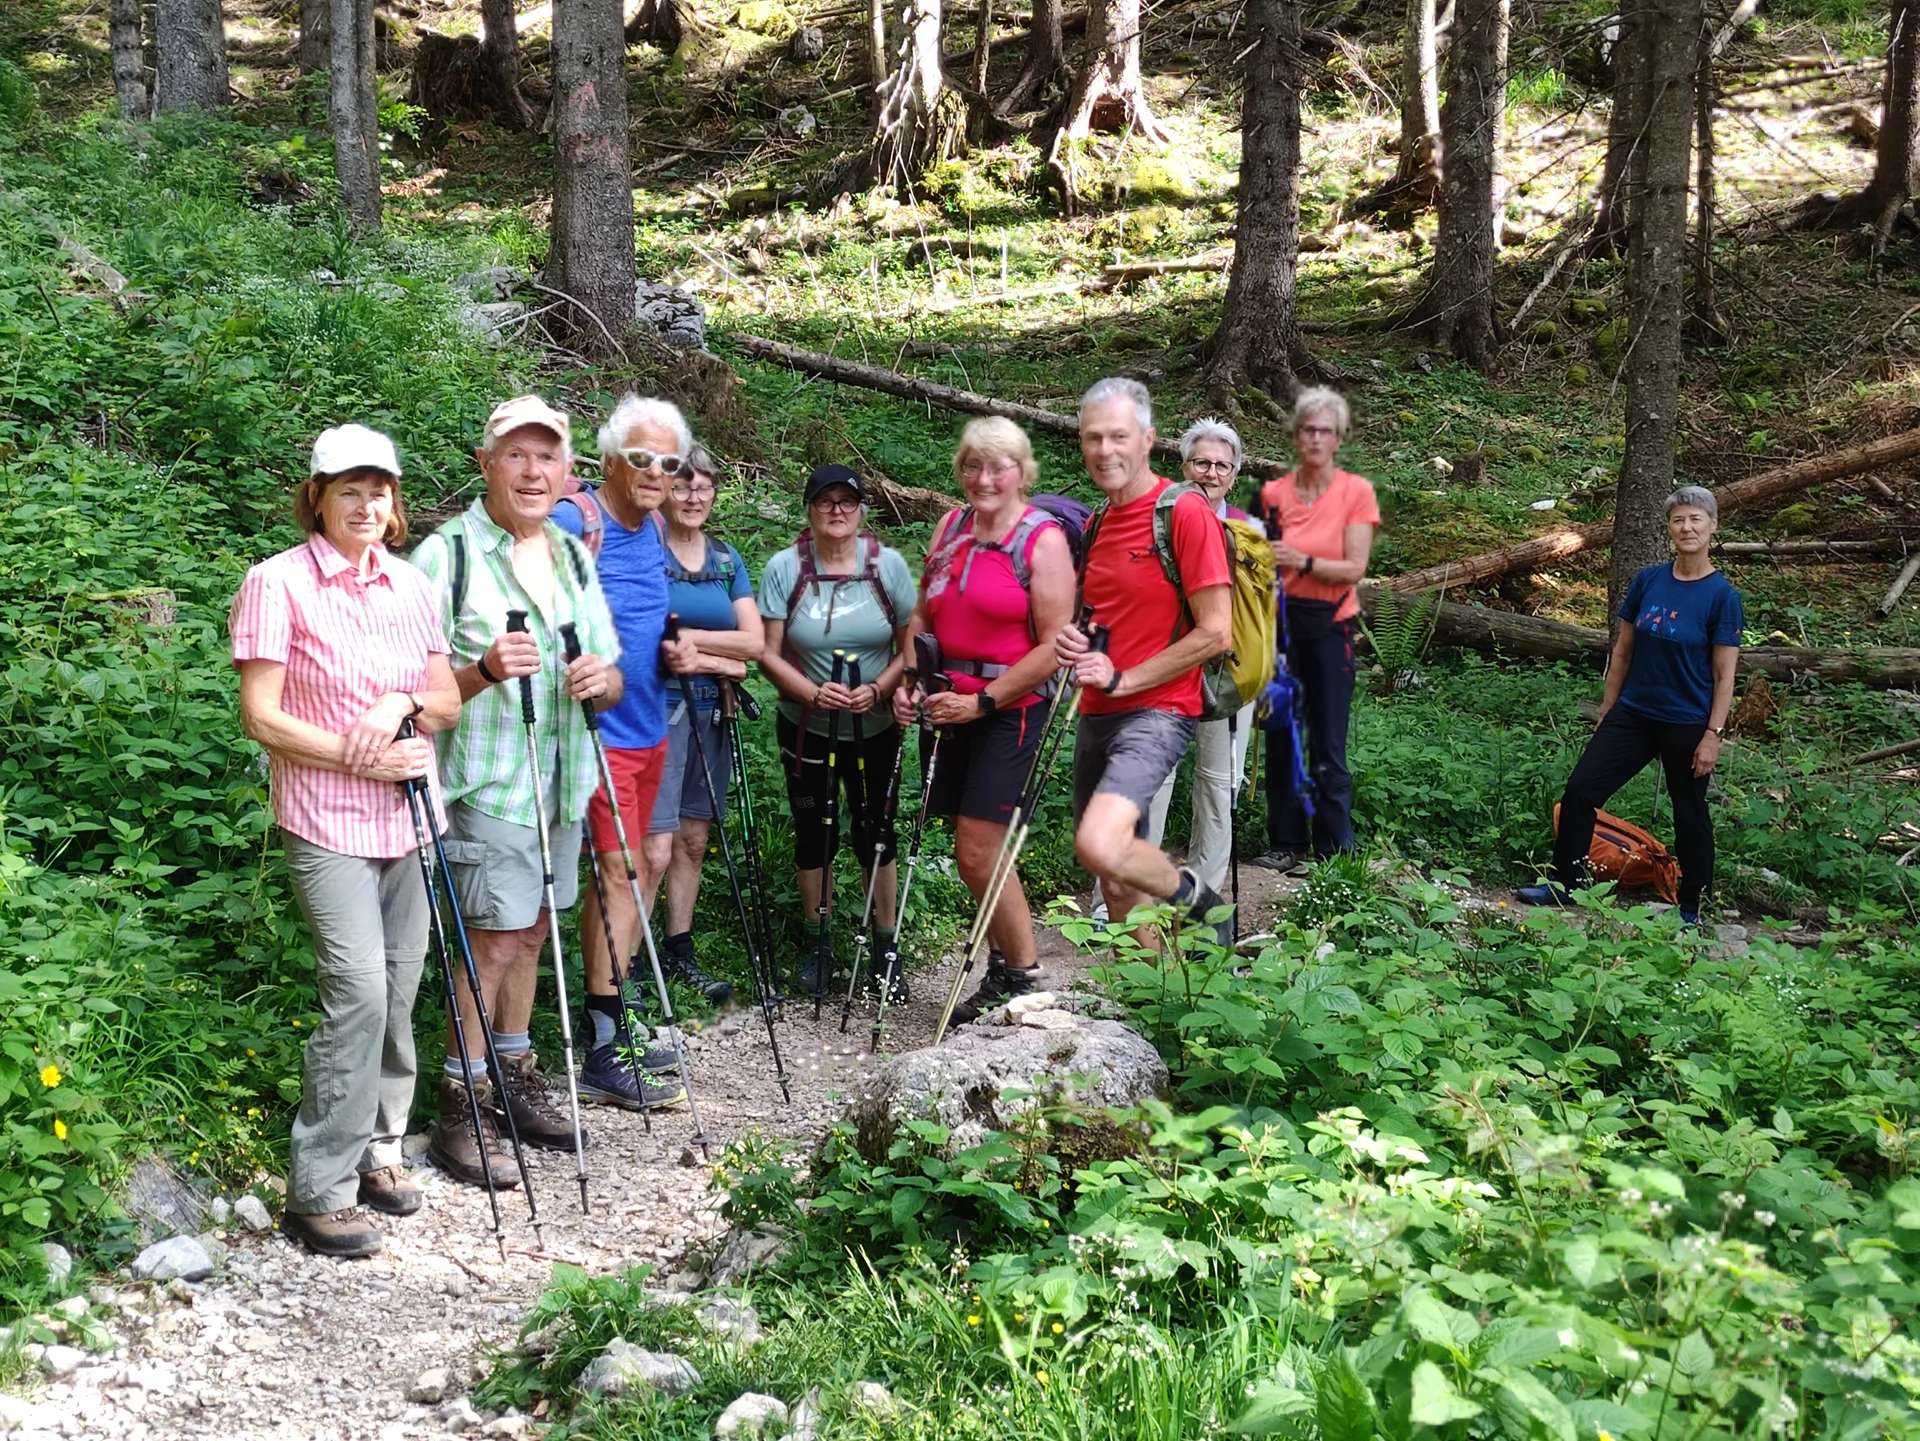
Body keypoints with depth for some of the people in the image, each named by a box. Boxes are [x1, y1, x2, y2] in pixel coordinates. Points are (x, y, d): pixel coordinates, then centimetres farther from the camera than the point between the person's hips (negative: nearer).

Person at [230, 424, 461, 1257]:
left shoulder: (410, 586, 9)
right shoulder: (279, 583, -7)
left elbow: (449, 703, 12)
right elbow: (262, 718, -11)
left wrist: (403, 702, -9)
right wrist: (366, 758, -15)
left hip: (405, 820, 6)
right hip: (327, 824, -6)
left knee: (397, 993, 9)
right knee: (359, 990, -15)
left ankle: (378, 1149, 25)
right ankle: (319, 1191, -6)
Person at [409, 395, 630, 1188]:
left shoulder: (575, 558, 13)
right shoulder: (447, 553, -9)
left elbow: (613, 681, 15)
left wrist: (602, 678, -8)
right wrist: (484, 671, -30)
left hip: (561, 782, 7)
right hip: (487, 784, -7)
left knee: (531, 933, 14)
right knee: (495, 941, -8)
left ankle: (514, 1078, 27)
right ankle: (459, 1111, 1)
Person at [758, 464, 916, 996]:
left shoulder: (888, 564, -7)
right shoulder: (785, 568, -8)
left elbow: (910, 646, -4)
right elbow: (768, 653, -8)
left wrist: (879, 690, -20)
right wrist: (813, 693, -24)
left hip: (875, 727, 0)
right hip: (807, 727, 0)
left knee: (874, 829, 6)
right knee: (814, 831, 8)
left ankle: (885, 942, 21)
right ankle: (820, 942, 23)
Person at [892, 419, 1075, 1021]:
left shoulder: (1043, 540, -9)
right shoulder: (952, 526, 10)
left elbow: (1054, 648, -13)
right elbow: (923, 616, 17)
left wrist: (982, 701, -15)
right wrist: (908, 682, 1)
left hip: (1010, 709, -6)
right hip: (948, 703, 6)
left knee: (977, 853, -9)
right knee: (972, 852, 9)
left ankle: (1021, 975, 6)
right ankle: (1008, 963, 23)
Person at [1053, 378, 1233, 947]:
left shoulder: (1187, 513, -11)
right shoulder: (1095, 524, 13)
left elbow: (1215, 634, -14)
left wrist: (1121, 680, -15)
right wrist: (1072, 642, 2)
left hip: (1156, 712, -8)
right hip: (1097, 715, 8)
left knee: (1099, 846, -28)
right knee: (1116, 882, 11)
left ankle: (1196, 899, -1)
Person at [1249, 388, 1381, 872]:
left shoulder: (1356, 491, -2)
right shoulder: (1274, 493, 4)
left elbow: (1354, 568, -9)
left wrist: (1302, 561, -23)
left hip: (1328, 626, -3)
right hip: (1280, 619, 3)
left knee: (1328, 746, -4)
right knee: (1279, 738, 4)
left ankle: (1334, 848, 3)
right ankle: (1287, 843, 14)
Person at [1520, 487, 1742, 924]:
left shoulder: (1722, 596, -10)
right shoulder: (1647, 581, 1)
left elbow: (1724, 675, -9)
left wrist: (1713, 735, -14)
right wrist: (1607, 710, 10)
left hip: (1687, 724, -4)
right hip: (1634, 713, 4)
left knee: (1690, 816, 8)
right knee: (1580, 789, -2)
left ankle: (1692, 911, 23)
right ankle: (1564, 884, 10)